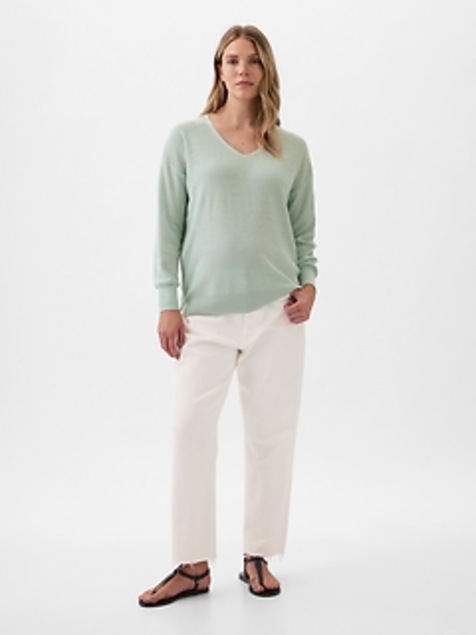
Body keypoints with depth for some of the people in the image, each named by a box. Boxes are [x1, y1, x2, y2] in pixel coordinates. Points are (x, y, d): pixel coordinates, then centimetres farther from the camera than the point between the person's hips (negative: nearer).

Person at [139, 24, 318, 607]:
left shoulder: (292, 149, 9)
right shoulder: (187, 139, 4)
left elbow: (304, 230, 14)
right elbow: (169, 226, 2)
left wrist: (308, 282, -3)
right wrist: (167, 303, -3)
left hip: (275, 312, 2)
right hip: (206, 312, -1)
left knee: (271, 434, 5)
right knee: (192, 432, -2)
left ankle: (258, 557, 20)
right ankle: (193, 565, 11)